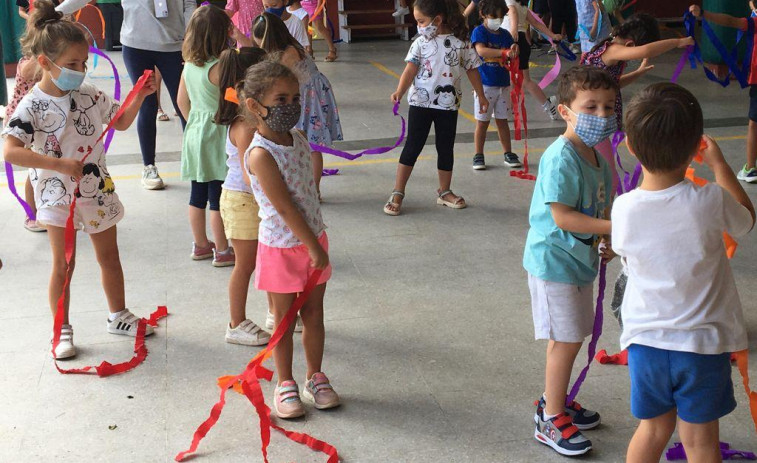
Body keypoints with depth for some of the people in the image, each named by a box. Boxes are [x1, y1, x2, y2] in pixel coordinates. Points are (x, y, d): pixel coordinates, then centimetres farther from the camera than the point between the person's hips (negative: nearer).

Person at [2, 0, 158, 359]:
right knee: (64, 265, 4)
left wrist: (140, 96, -2)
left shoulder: (90, 95, -2)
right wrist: (60, 164, -33)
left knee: (109, 258, 16)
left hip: (98, 192, 5)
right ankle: (62, 331, 20)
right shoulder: (32, 106, -18)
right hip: (58, 196, -5)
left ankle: (118, 316, 35)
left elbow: (121, 122, 14)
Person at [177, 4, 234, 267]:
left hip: (195, 132, 8)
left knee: (198, 194, 16)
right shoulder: (218, 67, -20)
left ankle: (200, 245, 28)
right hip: (216, 136, -8)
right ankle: (222, 251, 11)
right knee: (218, 198, 2)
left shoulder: (189, 65, 3)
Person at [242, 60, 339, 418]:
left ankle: (316, 376, 32)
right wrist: (315, 248, -19)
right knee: (285, 319, 9)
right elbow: (285, 207, -23)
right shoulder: (260, 155, -22)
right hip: (282, 247, -6)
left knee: (314, 314, 15)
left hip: (313, 239, 6)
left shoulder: (298, 139, 2)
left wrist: (318, 243, 10)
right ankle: (284, 384, 26)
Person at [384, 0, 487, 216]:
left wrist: (481, 97, 12)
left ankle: (444, 192, 28)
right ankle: (397, 194, 5)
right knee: (412, 147, 1)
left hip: (448, 104, 1)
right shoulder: (421, 42, -4)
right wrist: (399, 92, -29)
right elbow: (410, 69, -13)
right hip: (421, 103, -1)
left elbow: (472, 70, 8)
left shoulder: (461, 42, -2)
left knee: (446, 149, 12)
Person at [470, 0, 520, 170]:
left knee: (502, 121, 12)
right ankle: (478, 155, 14)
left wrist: (514, 51, -14)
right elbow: (481, 50, -27)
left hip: (503, 84, 4)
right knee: (482, 122, 4)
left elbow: (511, 58, 9)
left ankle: (508, 154, 19)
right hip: (484, 84, -4)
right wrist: (504, 52, -36)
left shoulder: (505, 34, 7)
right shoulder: (479, 32, -9)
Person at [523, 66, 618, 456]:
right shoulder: (561, 158, -23)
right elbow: (562, 216, -26)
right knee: (567, 340, -2)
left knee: (566, 338, 20)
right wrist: (613, 227, -26)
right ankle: (551, 421, 12)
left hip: (577, 260, 9)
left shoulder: (595, 156, 7)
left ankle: (553, 401, 39)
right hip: (554, 261, -9)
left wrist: (604, 241, -1)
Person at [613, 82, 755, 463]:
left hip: (646, 341, 2)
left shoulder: (624, 208, -14)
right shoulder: (710, 201, -19)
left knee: (654, 428, 21)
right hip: (704, 343, -2)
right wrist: (718, 164, 13)